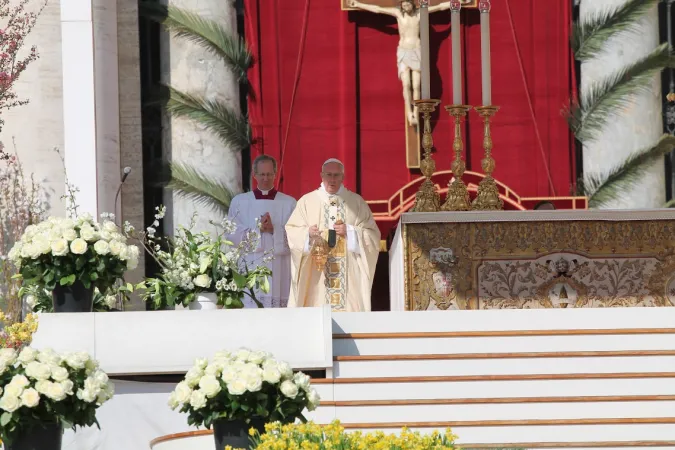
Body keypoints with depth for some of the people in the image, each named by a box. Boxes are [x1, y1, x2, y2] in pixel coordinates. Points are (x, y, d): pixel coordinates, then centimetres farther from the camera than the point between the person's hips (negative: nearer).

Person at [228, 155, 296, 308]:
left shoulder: (289, 203, 8)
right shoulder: (239, 201, 10)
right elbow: (233, 234, 1)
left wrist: (274, 229, -15)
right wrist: (257, 229, -12)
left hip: (279, 271, 0)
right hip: (250, 268, 0)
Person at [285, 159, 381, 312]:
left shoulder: (356, 202, 9)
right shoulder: (307, 201, 8)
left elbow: (372, 235, 5)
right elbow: (292, 231, 3)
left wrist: (350, 232, -10)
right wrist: (307, 233, -17)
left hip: (348, 273, 0)